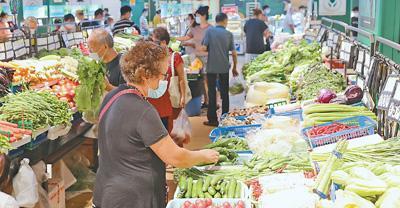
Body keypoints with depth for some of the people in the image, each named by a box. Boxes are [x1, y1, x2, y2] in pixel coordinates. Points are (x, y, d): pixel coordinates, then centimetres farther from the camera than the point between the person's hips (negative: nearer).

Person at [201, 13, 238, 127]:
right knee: (225, 93, 12)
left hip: (211, 67, -1)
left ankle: (213, 119, 7)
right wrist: (234, 68, 12)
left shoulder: (209, 31, -5)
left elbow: (204, 47, -10)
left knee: (212, 93, 5)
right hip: (224, 67, 2)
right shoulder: (229, 34, 0)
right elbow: (234, 53, 0)